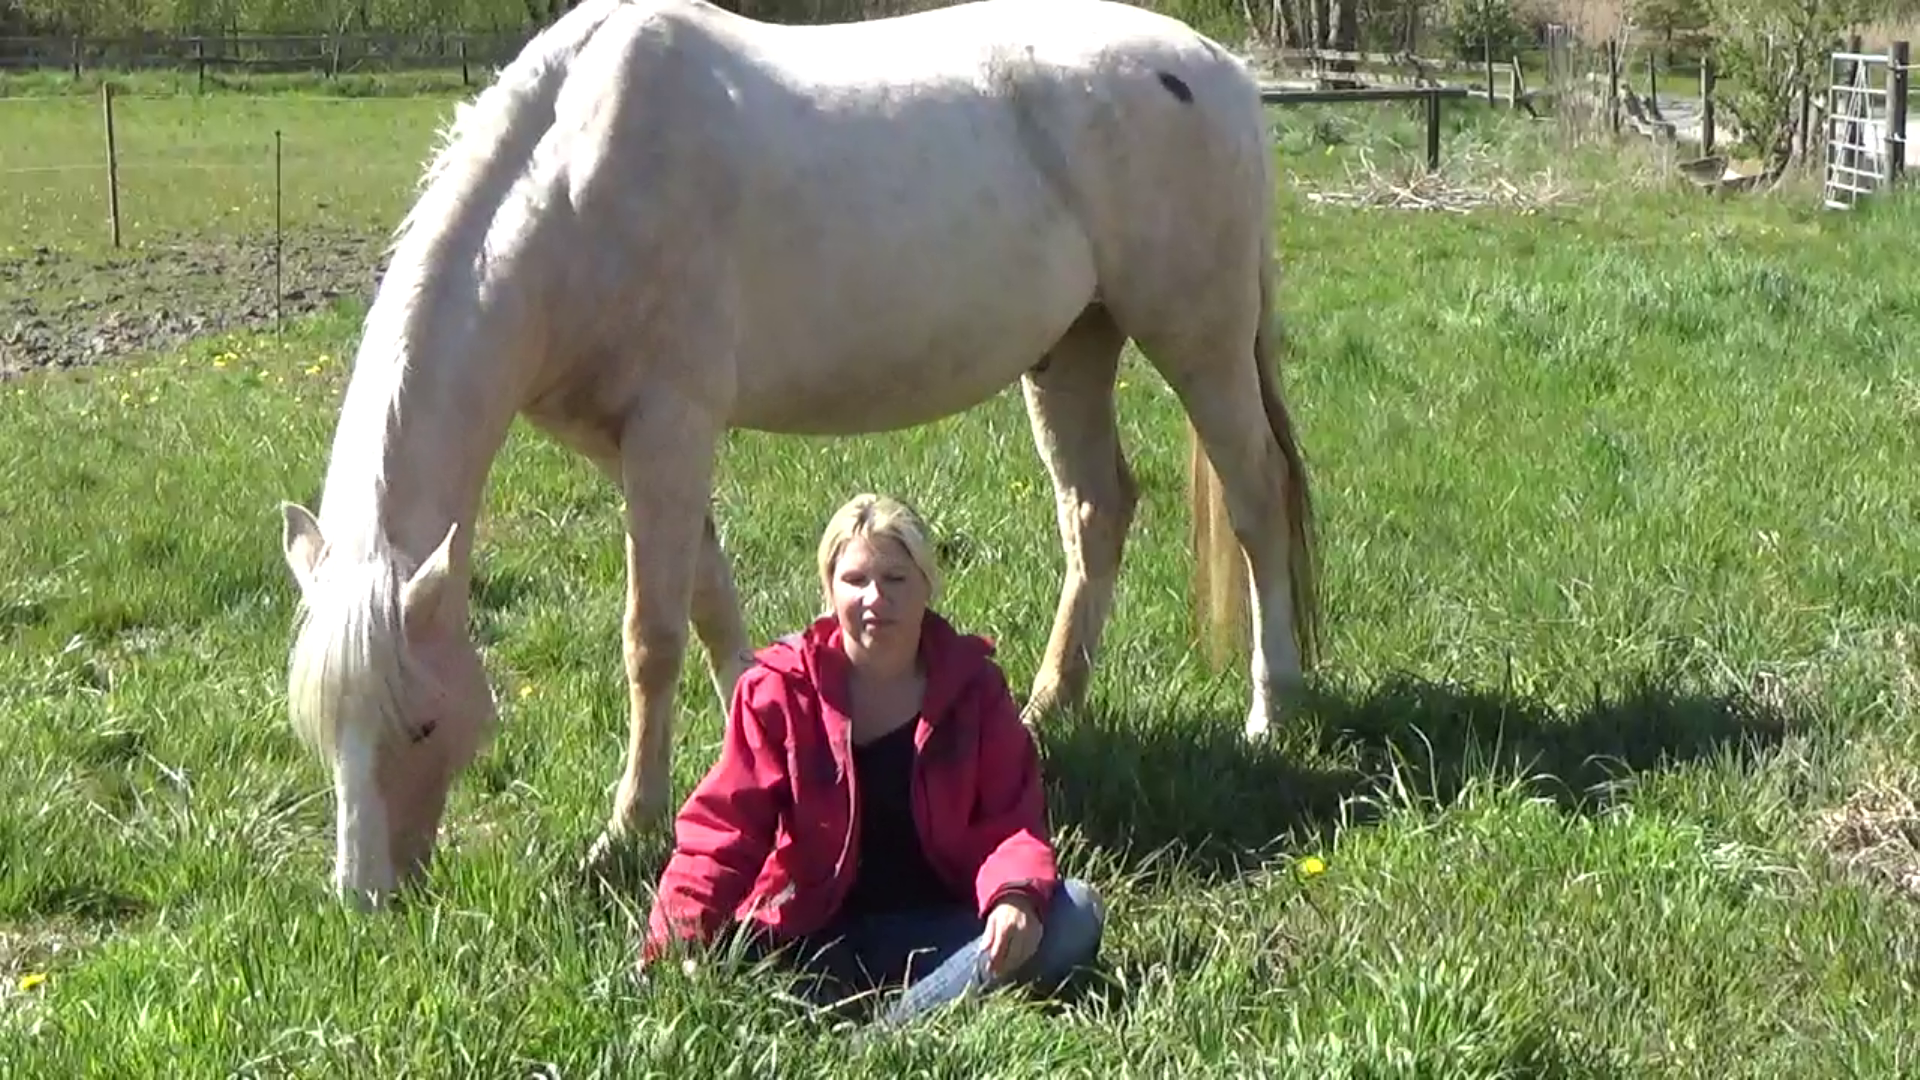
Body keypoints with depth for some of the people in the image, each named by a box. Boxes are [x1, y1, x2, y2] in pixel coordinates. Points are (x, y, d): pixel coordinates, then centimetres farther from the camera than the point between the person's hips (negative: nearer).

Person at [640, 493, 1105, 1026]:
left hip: (938, 932, 2)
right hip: (809, 940, -2)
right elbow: (722, 828, -5)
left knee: (1076, 913, -26)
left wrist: (1016, 896, -27)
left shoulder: (972, 685, 4)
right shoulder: (779, 689, 0)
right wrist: (674, 946, -22)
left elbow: (1011, 819, -2)